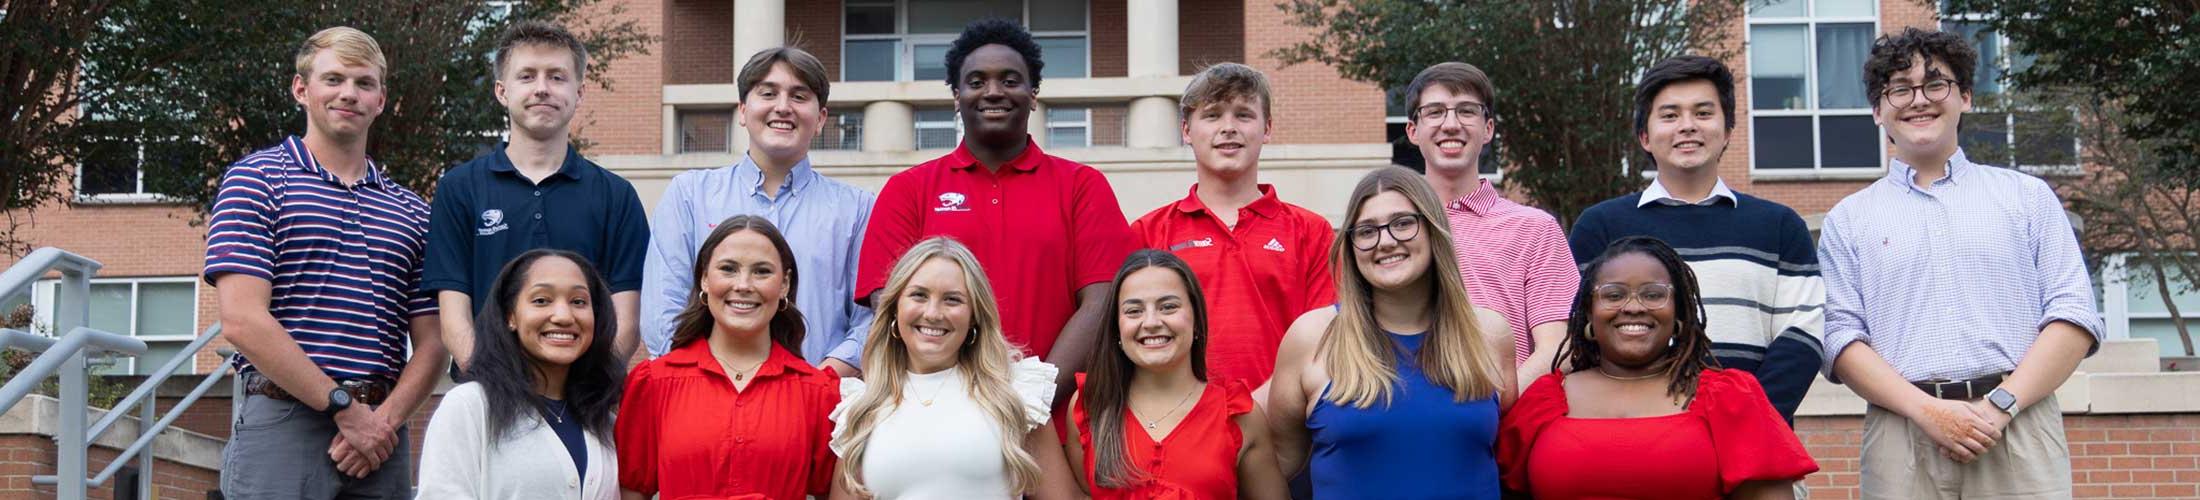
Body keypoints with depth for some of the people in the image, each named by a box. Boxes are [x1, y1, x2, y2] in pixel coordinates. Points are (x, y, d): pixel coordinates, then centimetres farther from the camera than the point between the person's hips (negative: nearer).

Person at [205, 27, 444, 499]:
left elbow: (429, 342, 10)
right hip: (282, 425, -4)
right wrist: (345, 408, -11)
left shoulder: (412, 212, 15)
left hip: (381, 432, 4)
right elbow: (243, 322, -9)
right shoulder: (255, 179, 2)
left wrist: (385, 419, -8)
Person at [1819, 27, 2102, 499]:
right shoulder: (1848, 220, 12)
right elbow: (1841, 336, 3)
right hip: (1902, 435, 0)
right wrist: (1928, 411, -11)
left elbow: (2074, 315, 5)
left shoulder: (2028, 196, 13)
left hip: (2019, 430, 0)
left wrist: (2000, 404, -9)